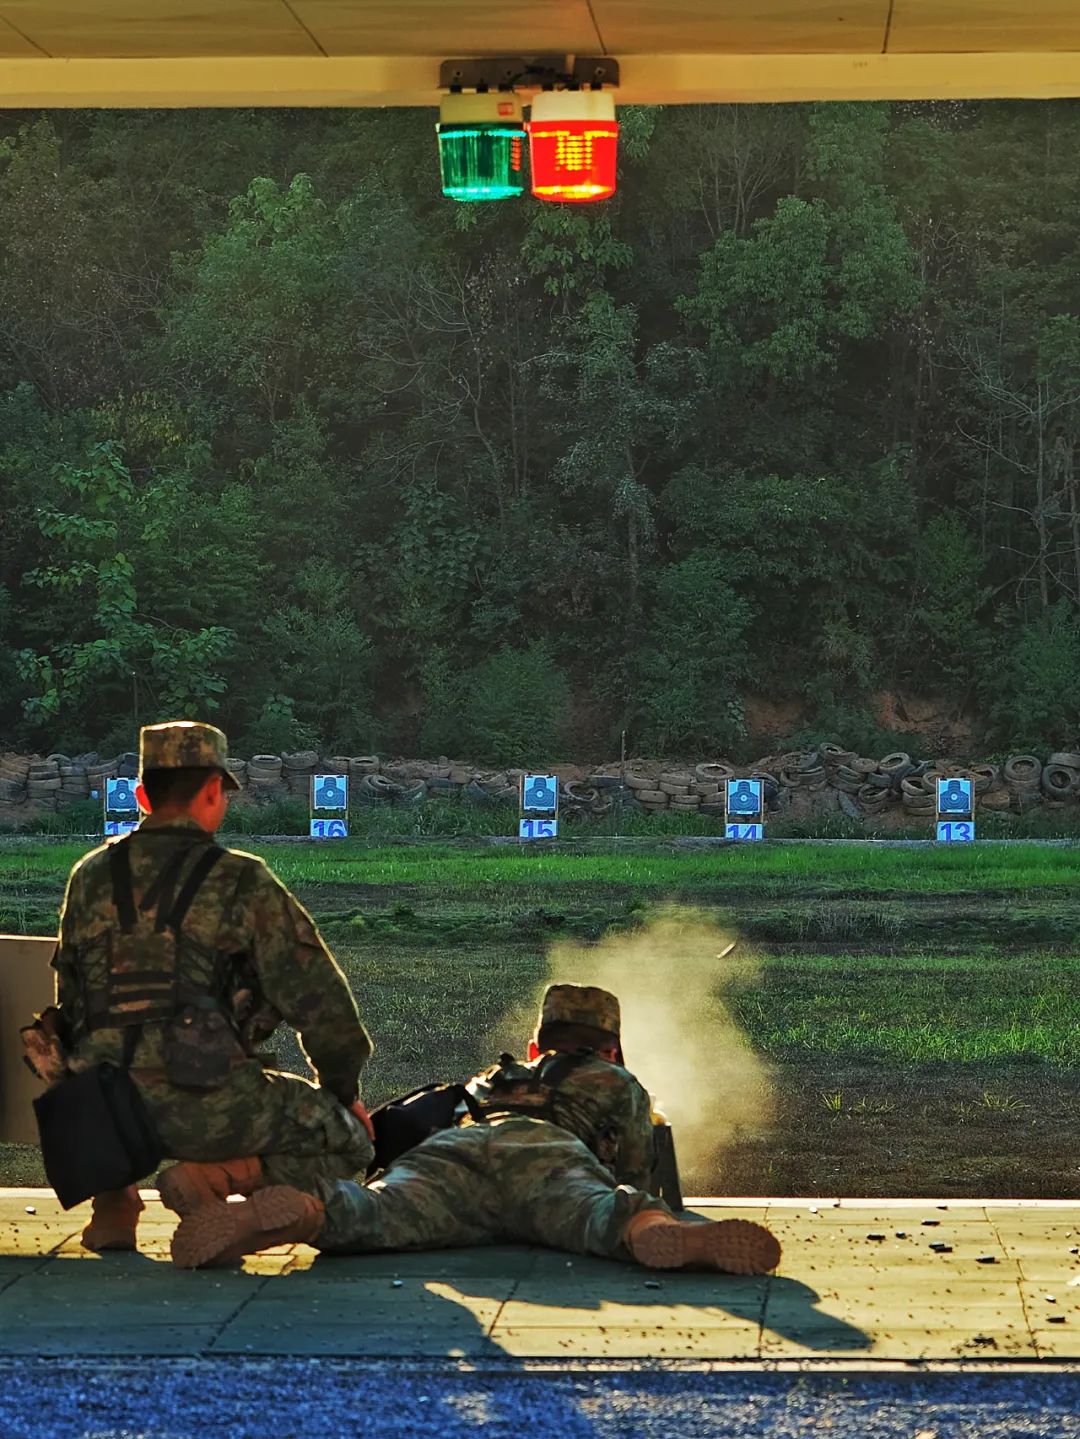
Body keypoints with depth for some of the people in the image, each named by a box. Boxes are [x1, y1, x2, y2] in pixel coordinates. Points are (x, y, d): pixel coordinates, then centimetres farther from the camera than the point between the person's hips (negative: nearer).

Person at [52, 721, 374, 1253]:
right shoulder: (242, 883, -1)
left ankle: (112, 1196, 15)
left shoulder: (90, 877, 12)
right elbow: (319, 999, 2)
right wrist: (344, 1091, 18)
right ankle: (209, 1177, -11)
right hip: (205, 1103, -5)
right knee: (348, 1142, 13)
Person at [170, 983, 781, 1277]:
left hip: (447, 1150, 2)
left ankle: (301, 1212, -62)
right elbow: (635, 1173, 46)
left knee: (374, 1213, -28)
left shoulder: (489, 1077, 50)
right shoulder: (621, 1083, 41)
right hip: (548, 1154, -2)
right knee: (600, 1211, -32)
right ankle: (677, 1238, -68)